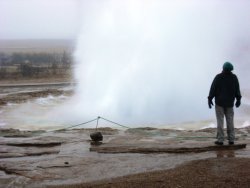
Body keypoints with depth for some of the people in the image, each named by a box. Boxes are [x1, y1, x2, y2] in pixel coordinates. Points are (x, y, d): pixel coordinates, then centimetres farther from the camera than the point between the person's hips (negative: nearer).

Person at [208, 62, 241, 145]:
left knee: (220, 121, -1)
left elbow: (213, 88, -12)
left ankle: (220, 140, -3)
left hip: (219, 102, -3)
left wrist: (210, 99, -5)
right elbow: (237, 89, 2)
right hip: (229, 102, 3)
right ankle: (231, 139, 5)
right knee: (230, 121, 7)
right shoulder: (234, 77, -5)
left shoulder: (218, 77, -13)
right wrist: (238, 99, 13)